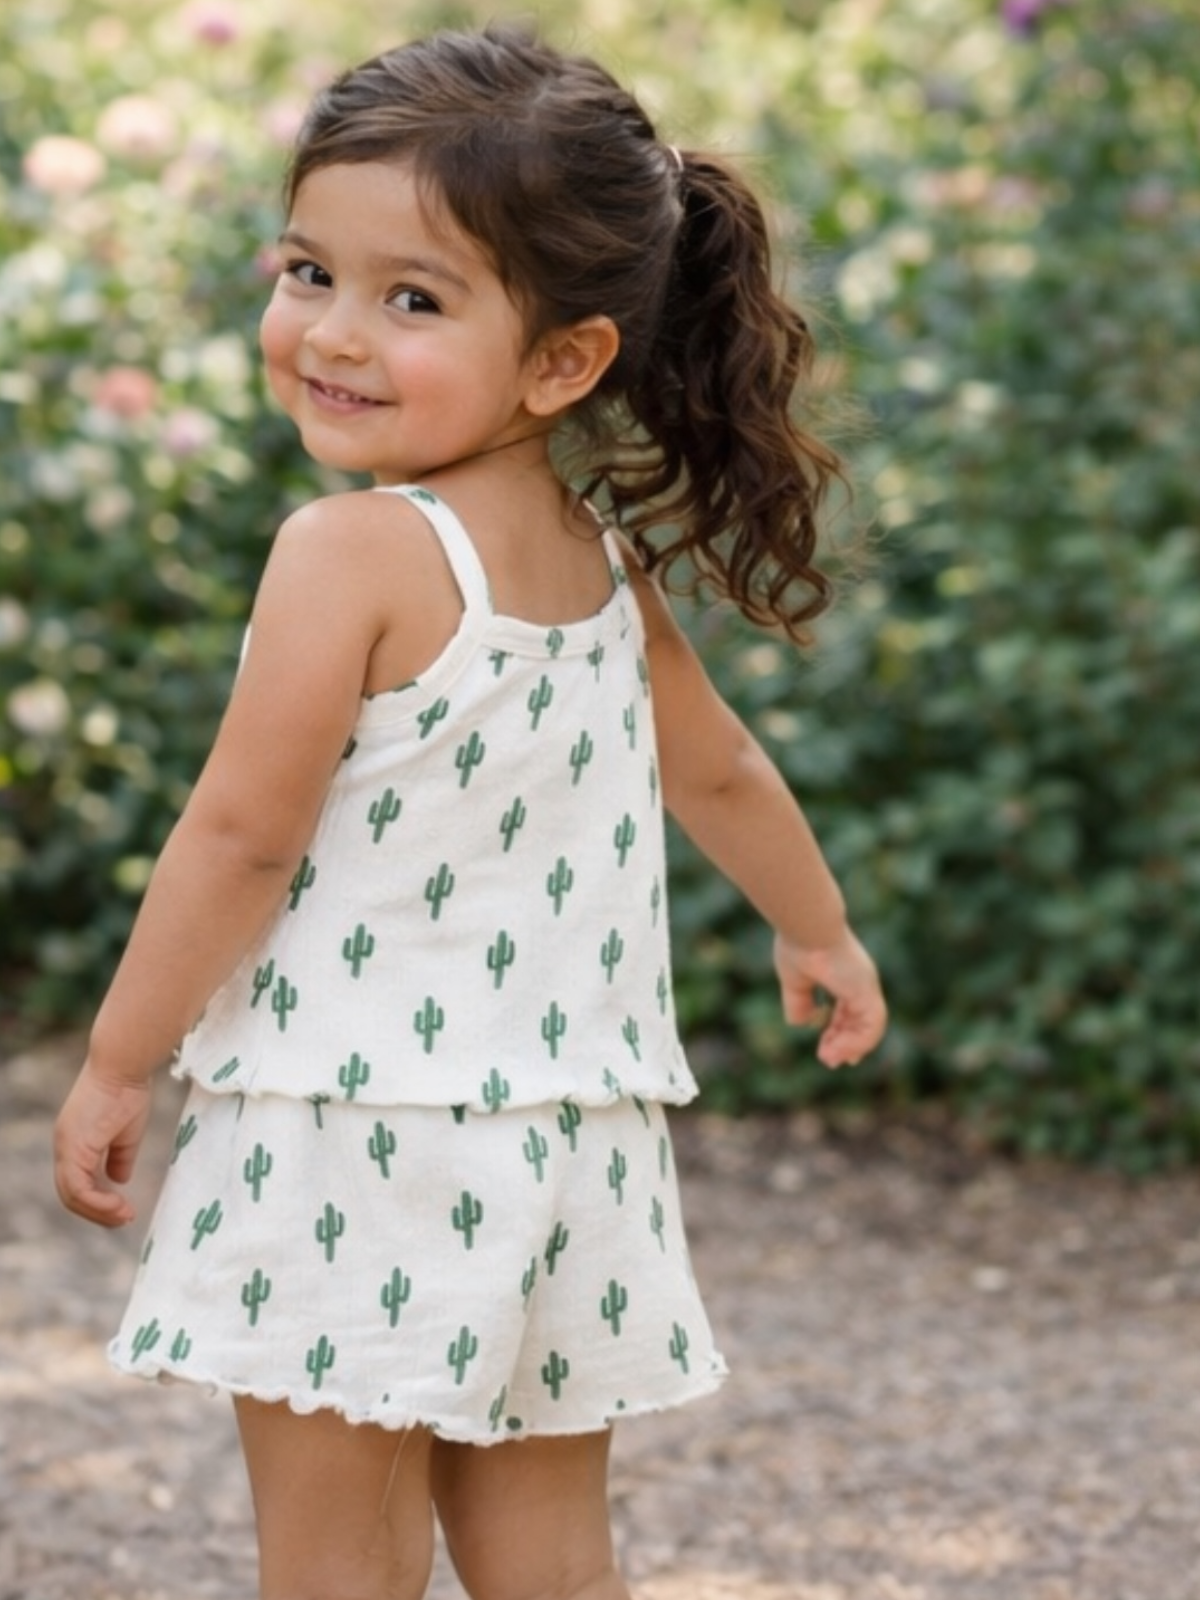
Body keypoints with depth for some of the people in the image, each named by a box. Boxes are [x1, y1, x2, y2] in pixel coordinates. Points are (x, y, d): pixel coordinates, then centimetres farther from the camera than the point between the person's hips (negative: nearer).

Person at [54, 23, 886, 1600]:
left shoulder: (354, 553, -16)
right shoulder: (603, 562, 6)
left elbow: (242, 838, -16)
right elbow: (720, 771, 21)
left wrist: (113, 1067, -5)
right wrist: (822, 936, 39)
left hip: (354, 1128, -7)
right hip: (569, 1134, 7)